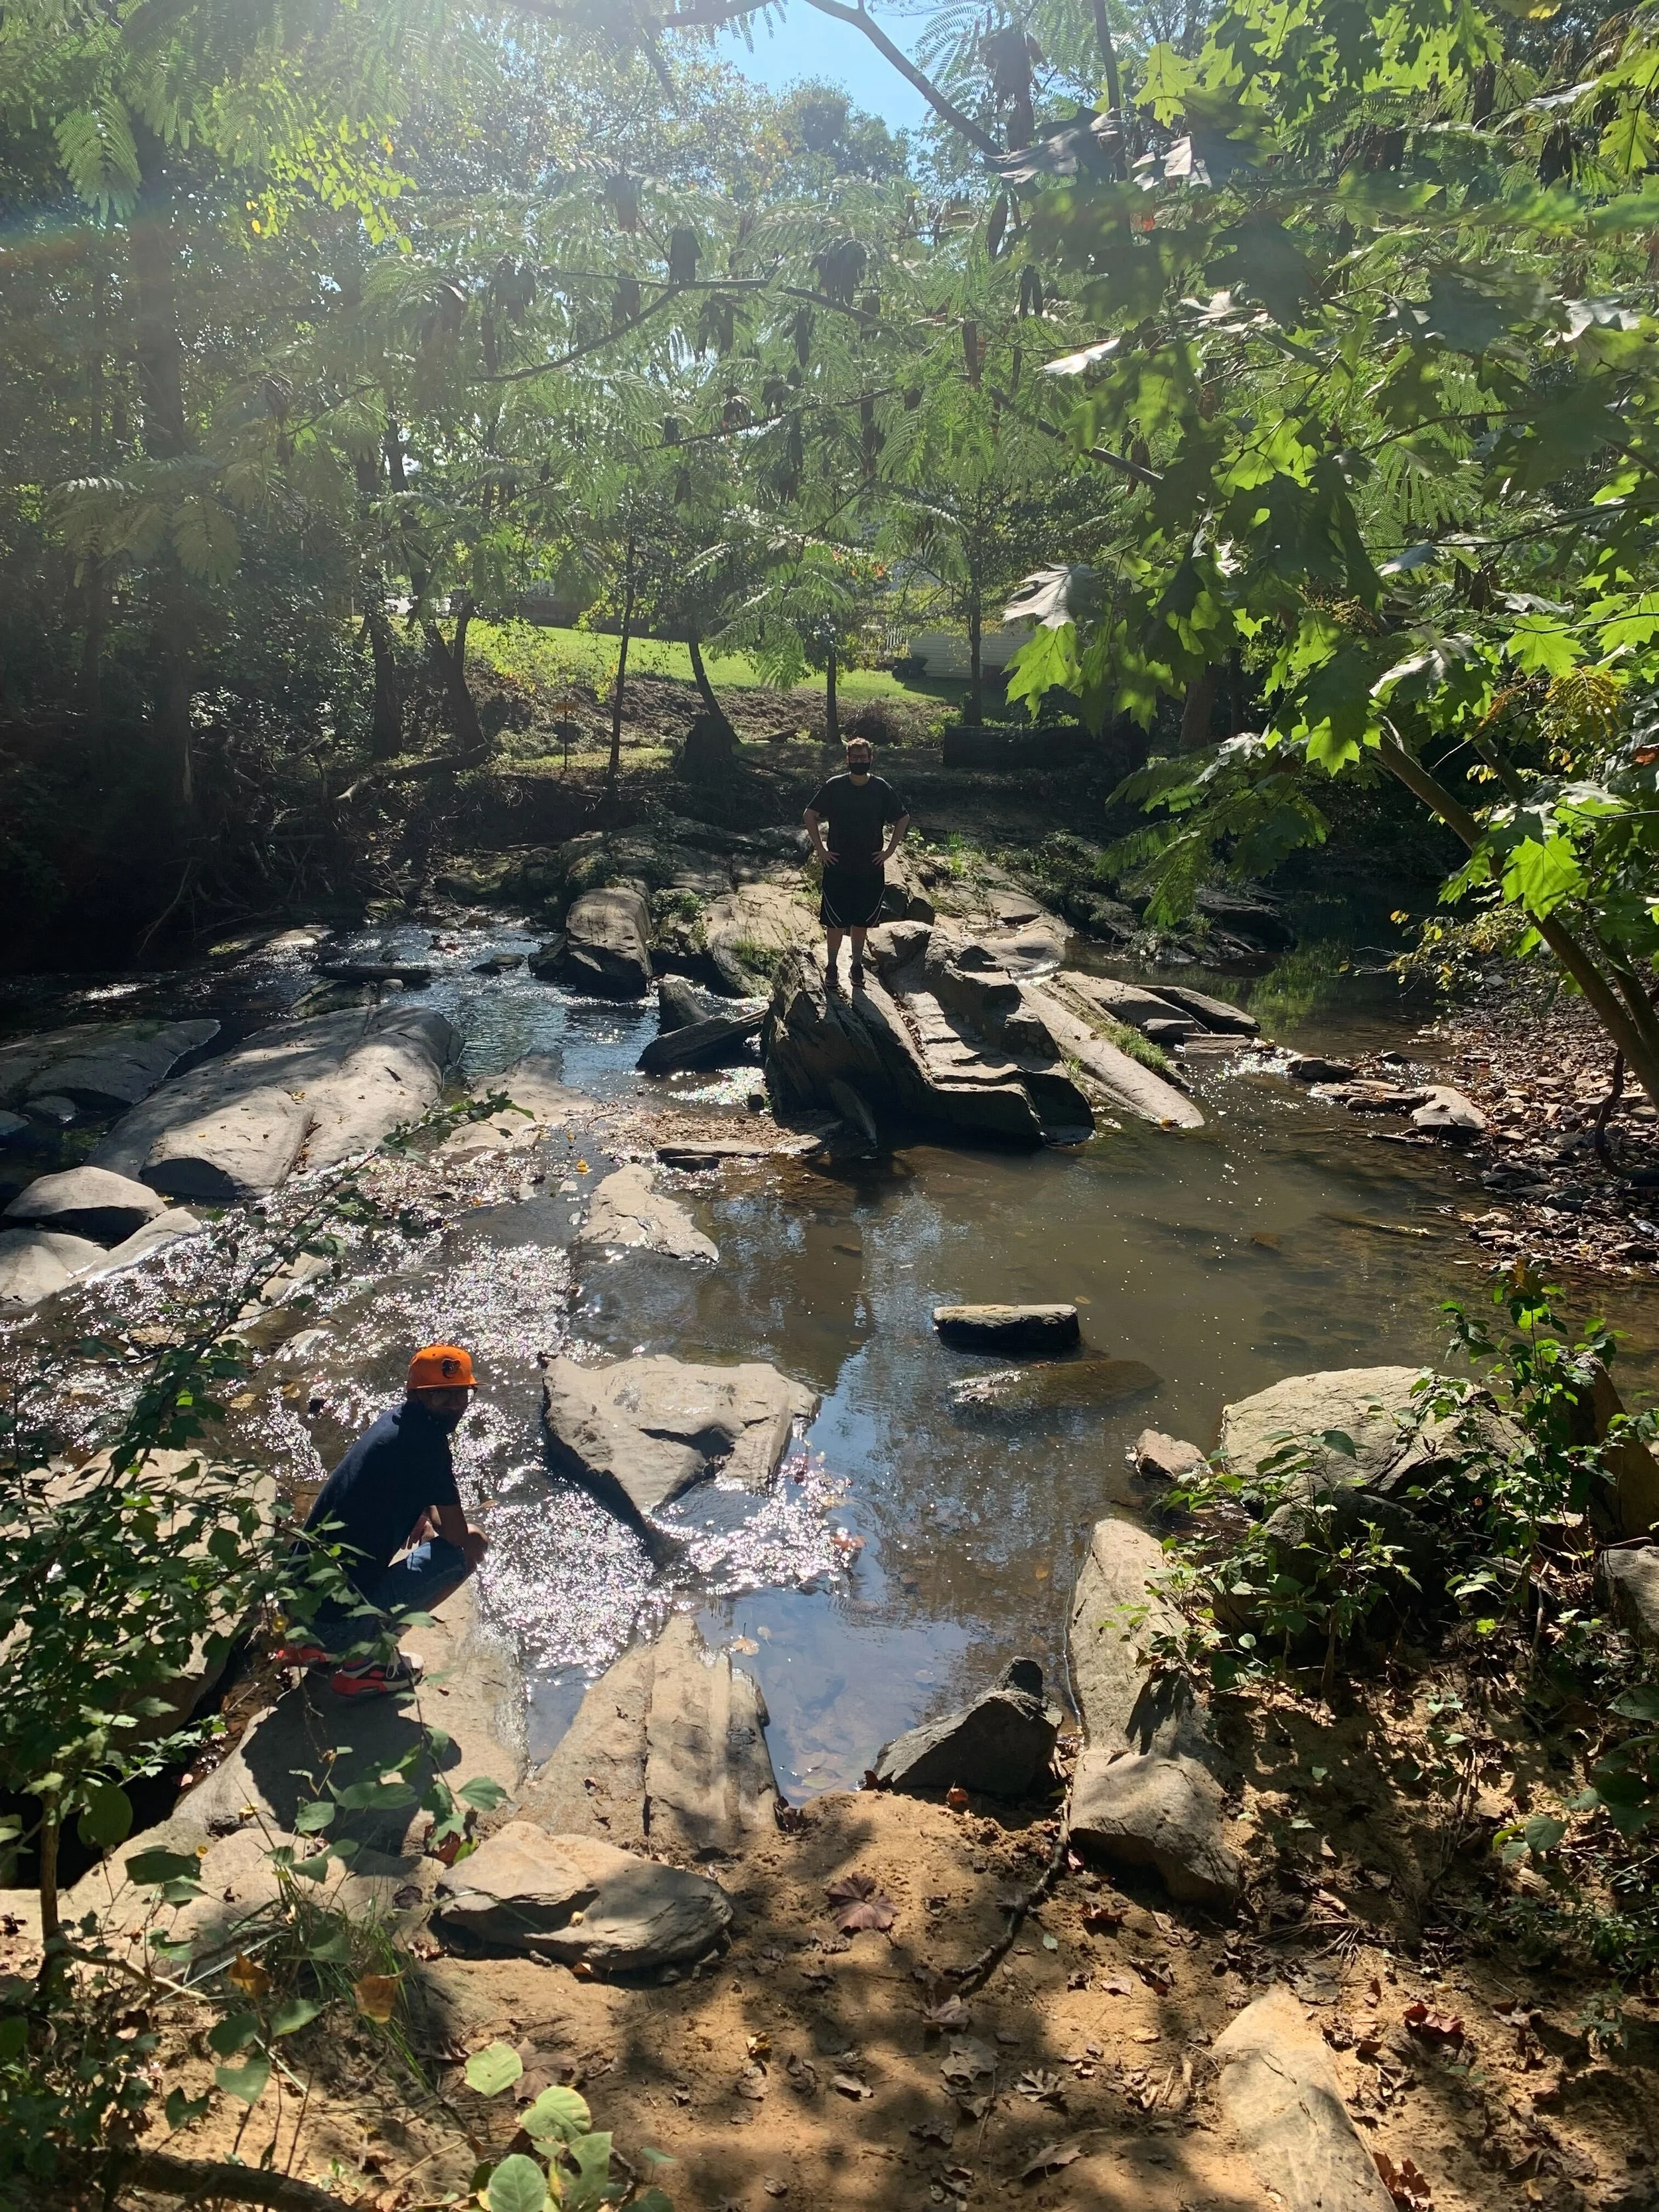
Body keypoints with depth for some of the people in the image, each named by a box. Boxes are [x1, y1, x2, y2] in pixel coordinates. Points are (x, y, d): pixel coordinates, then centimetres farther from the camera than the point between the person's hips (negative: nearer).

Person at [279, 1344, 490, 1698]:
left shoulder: (395, 1419, 10)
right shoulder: (426, 1443, -15)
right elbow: (456, 1534, -8)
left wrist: (430, 1519, 15)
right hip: (337, 1621, -9)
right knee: (471, 1545, -5)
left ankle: (313, 1645, 21)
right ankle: (366, 1657, 0)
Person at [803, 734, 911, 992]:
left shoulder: (882, 788, -3)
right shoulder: (833, 786, -6)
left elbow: (903, 819, 9)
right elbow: (809, 815, 3)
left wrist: (890, 850, 2)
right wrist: (820, 849, -3)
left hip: (870, 868, 1)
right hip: (838, 867, -1)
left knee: (861, 921, 11)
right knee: (836, 922, 1)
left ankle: (857, 965, 25)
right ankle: (833, 966, 15)